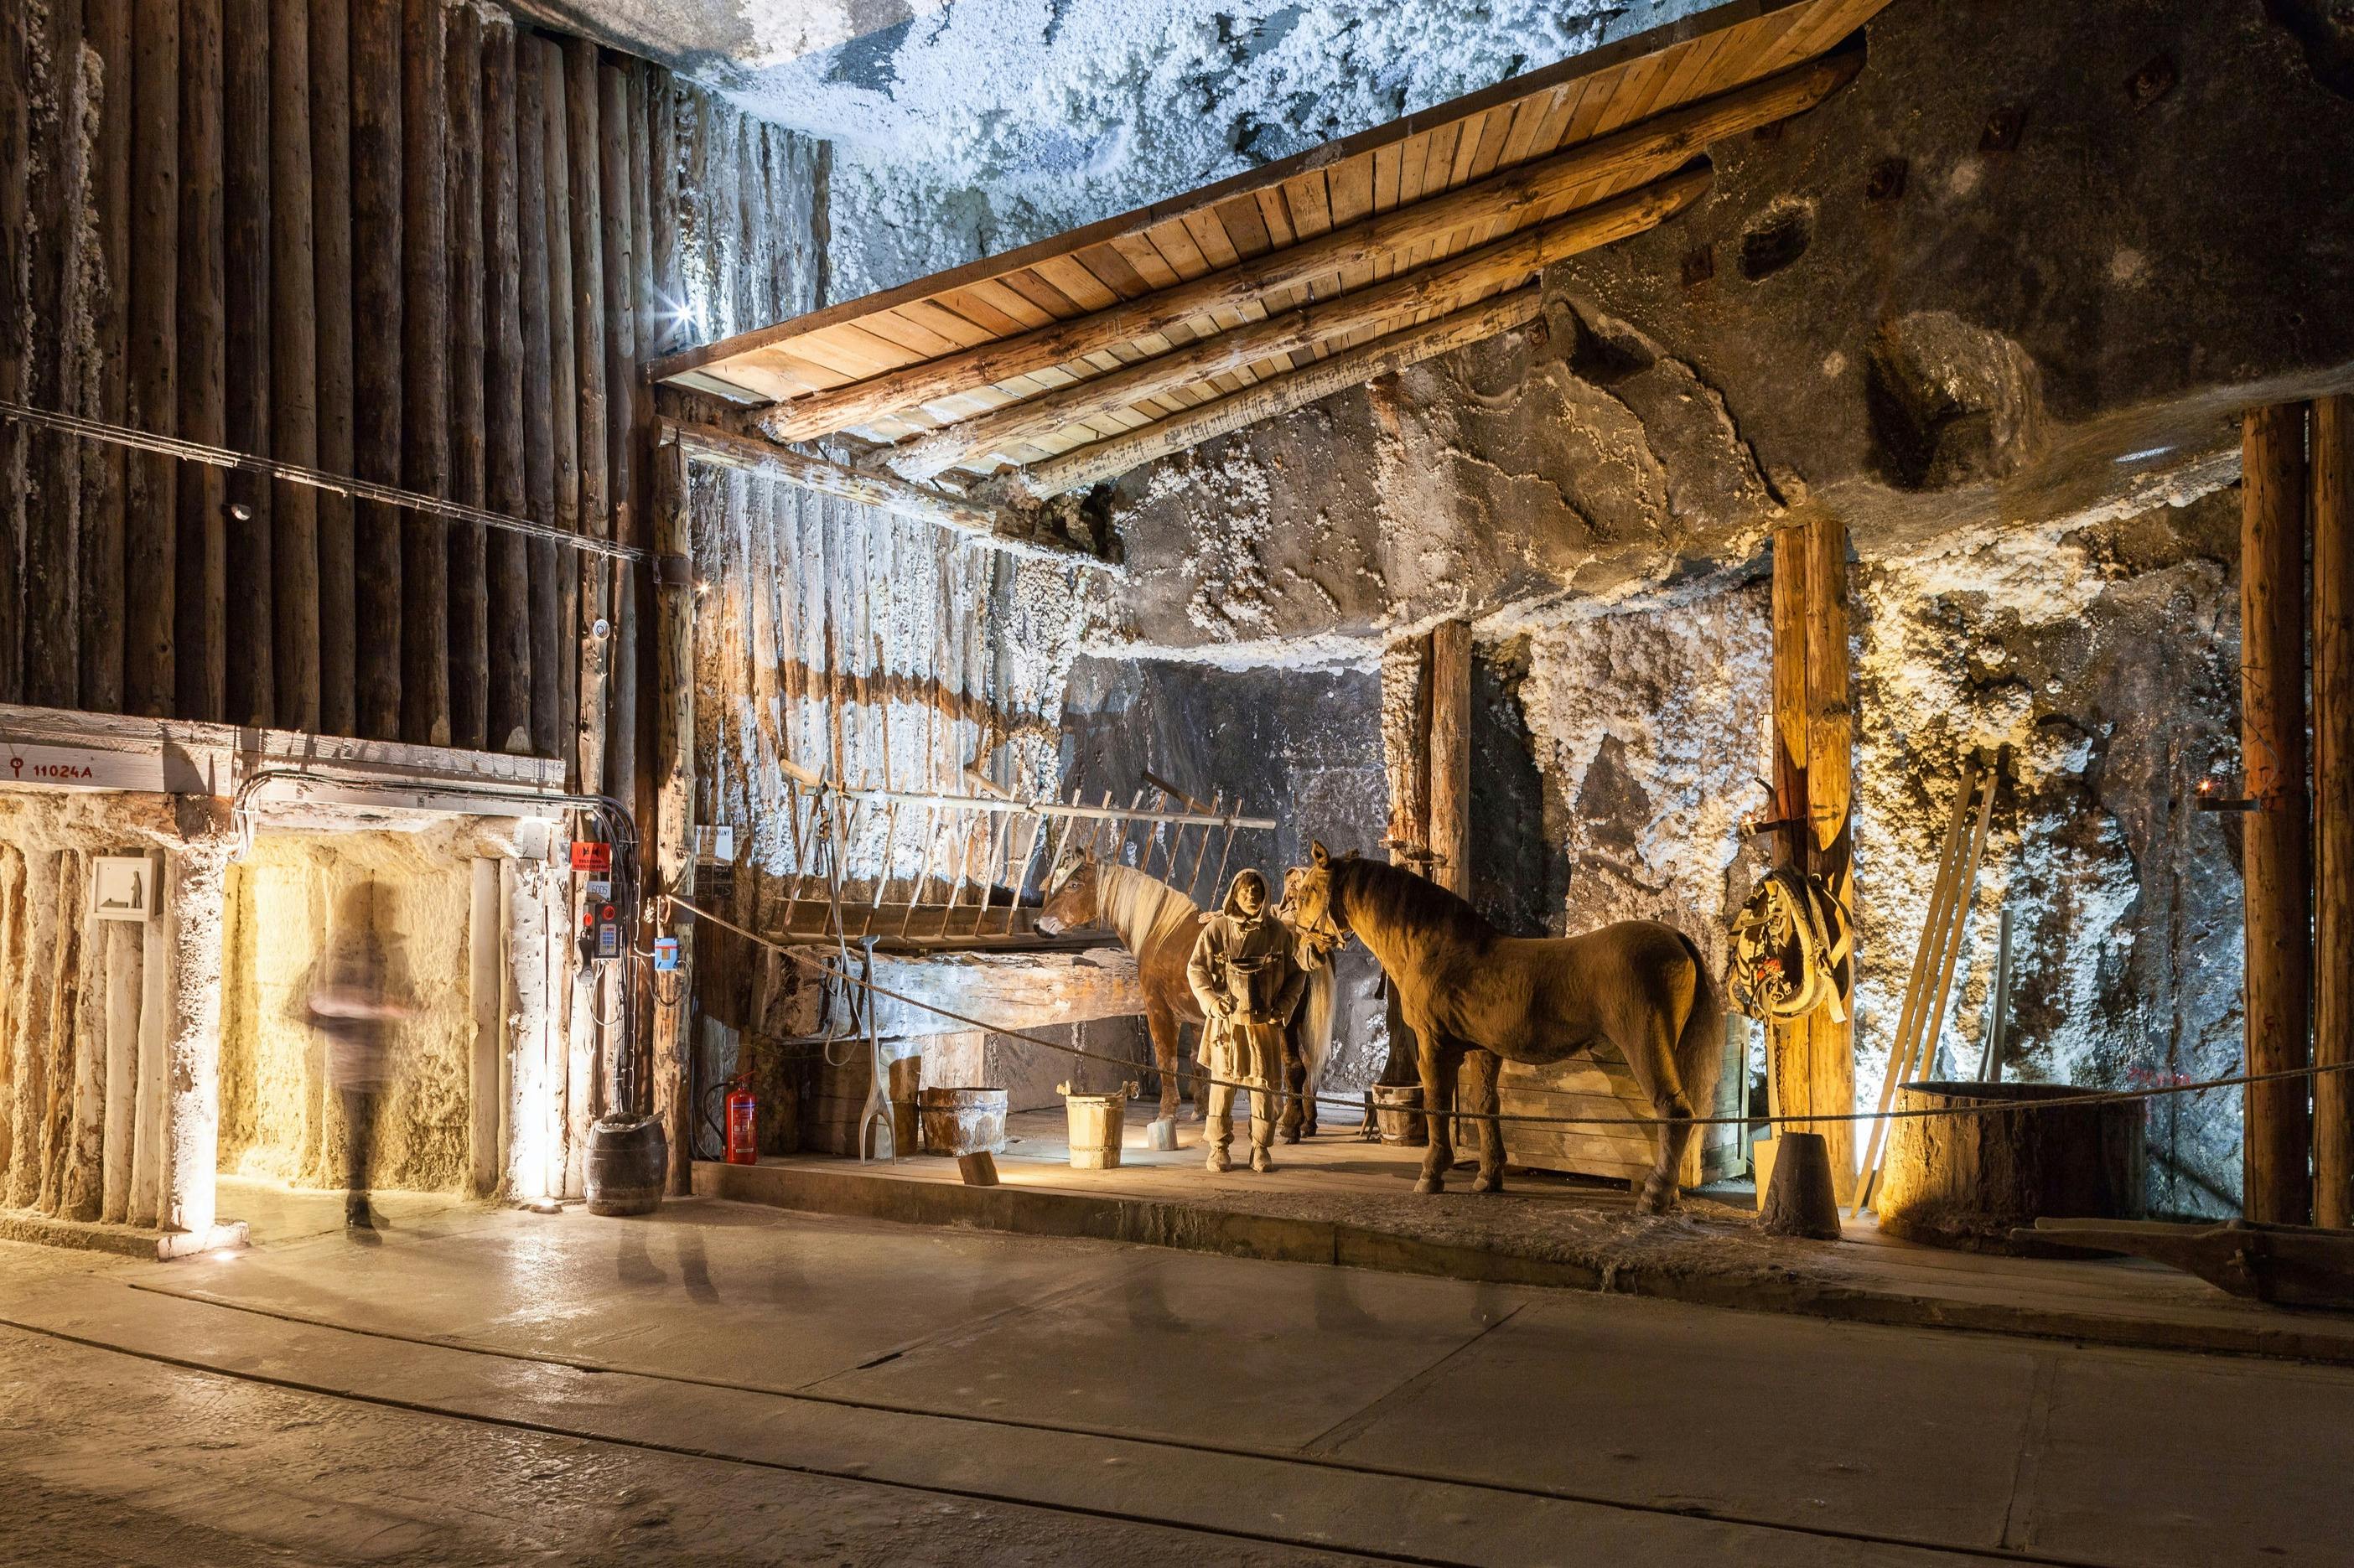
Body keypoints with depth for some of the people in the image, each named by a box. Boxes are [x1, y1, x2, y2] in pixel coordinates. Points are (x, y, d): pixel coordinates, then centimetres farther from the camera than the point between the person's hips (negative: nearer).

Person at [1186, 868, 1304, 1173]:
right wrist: (1211, 1000, -13)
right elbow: (1196, 969, 0)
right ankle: (1219, 1147, 14)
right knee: (1222, 1082, 4)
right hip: (1226, 1019, -1)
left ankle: (1261, 1148, 15)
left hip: (1265, 1022, 1)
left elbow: (1296, 974, 10)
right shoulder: (1216, 928, -2)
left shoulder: (1278, 931, 2)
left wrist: (1284, 1006, -3)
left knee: (1264, 1083, 3)